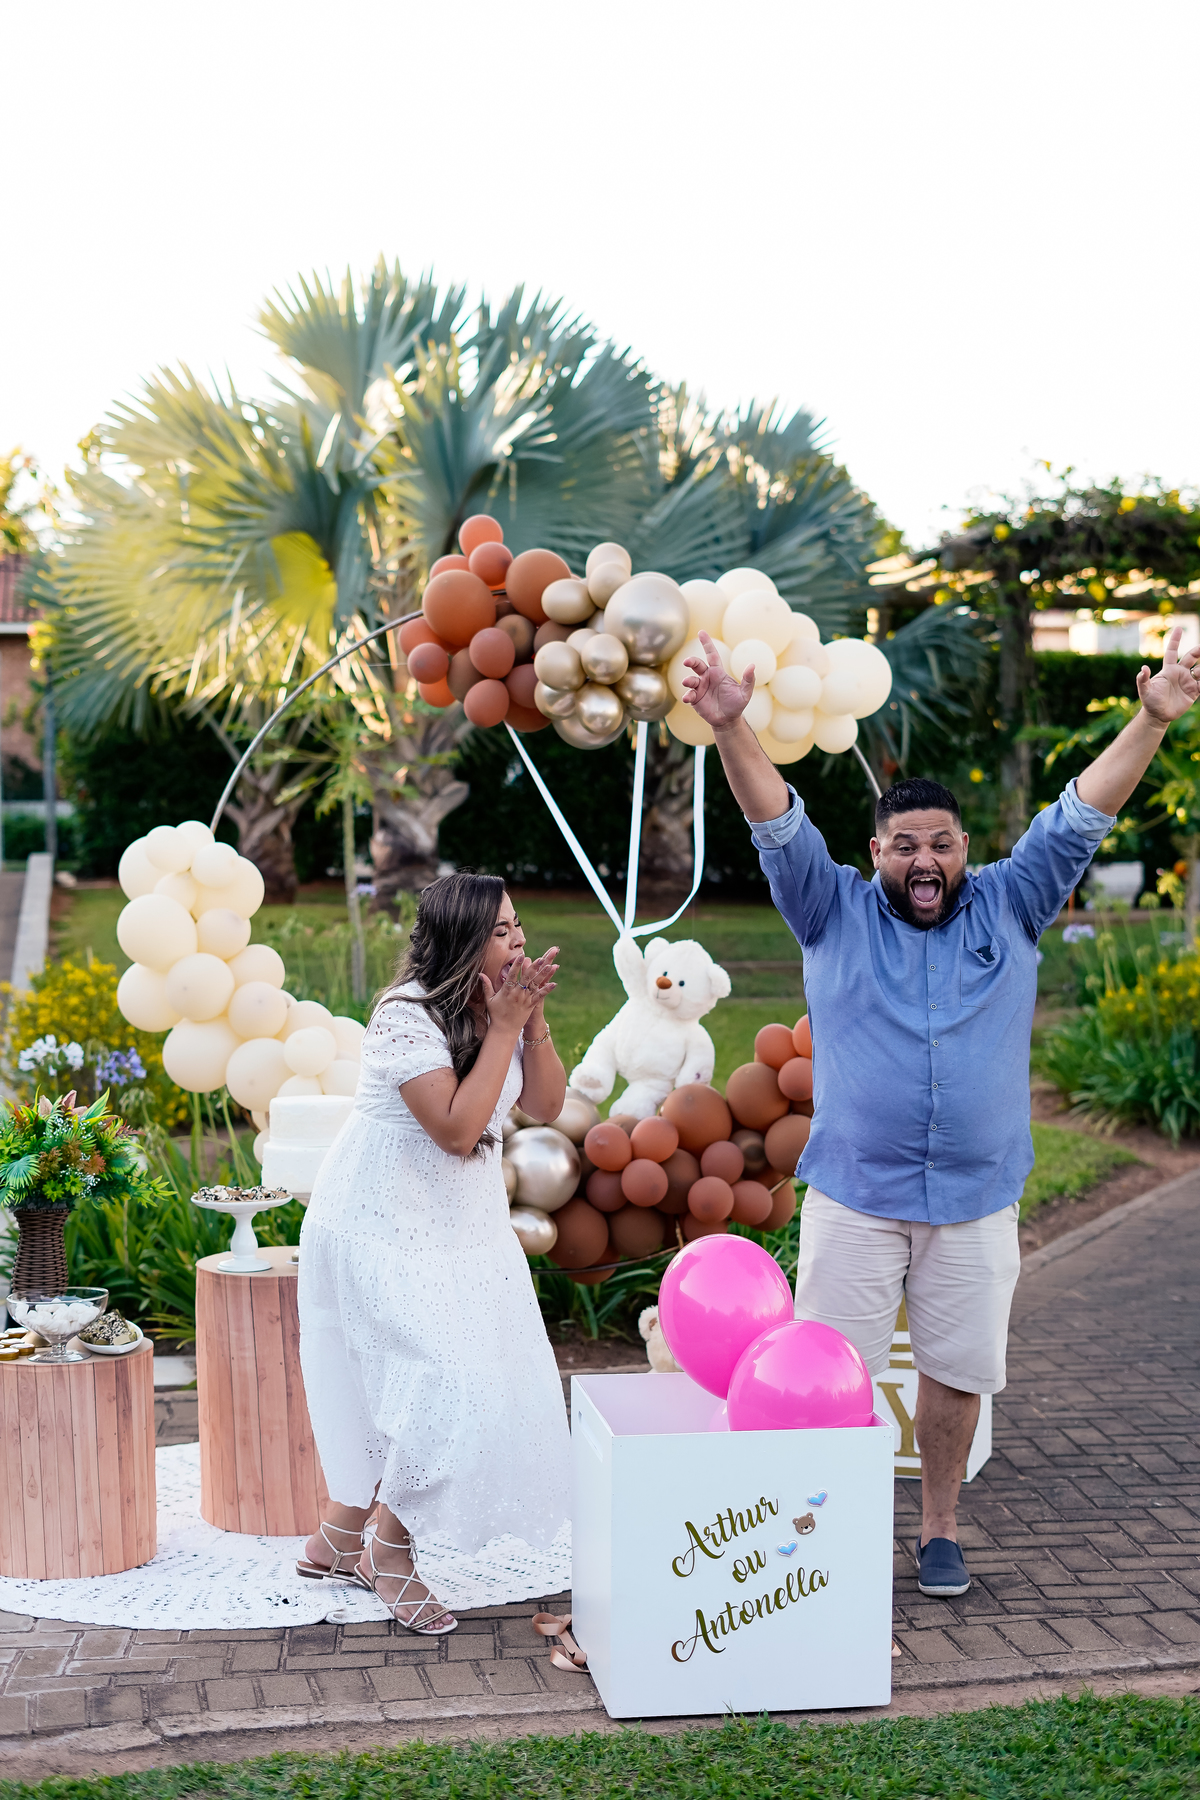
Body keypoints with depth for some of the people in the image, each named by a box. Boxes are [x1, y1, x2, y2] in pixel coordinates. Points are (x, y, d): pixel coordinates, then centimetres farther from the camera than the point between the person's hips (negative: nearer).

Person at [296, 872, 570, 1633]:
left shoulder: (496, 1008, 1)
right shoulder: (408, 1016, -22)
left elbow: (547, 1105, 1)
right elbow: (457, 1128, -28)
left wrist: (534, 1020, -12)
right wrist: (505, 1027, -25)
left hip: (463, 1228, 8)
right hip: (384, 1229, -8)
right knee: (445, 1384, -15)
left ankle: (337, 1542, 24)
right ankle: (389, 1551, 5)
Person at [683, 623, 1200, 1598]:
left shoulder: (1009, 907, 5)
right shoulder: (834, 912, 2)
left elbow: (1081, 817, -2)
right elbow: (778, 823, -10)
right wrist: (731, 726, -25)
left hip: (976, 1199, 1)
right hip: (854, 1196, -1)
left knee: (957, 1370, 10)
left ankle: (940, 1529, 27)